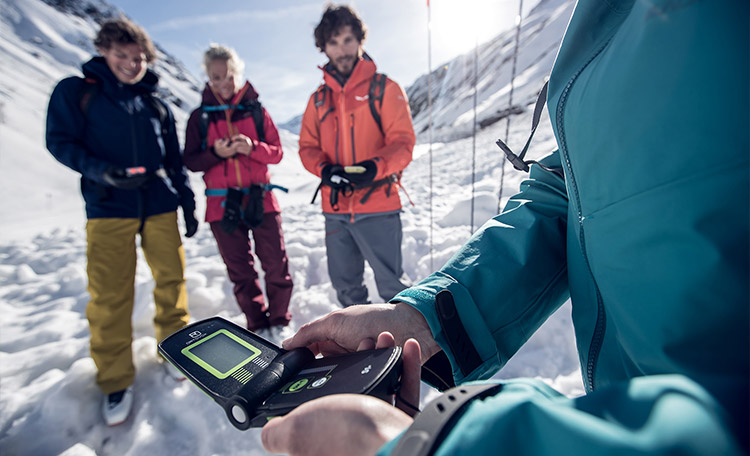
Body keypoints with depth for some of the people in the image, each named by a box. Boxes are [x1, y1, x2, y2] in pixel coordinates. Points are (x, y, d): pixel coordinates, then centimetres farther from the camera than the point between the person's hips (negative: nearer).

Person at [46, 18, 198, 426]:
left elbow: (175, 160, 16)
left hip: (160, 206, 3)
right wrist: (101, 171, -16)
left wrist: (188, 203, 12)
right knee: (109, 296, -2)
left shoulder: (155, 105, 17)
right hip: (108, 209, -2)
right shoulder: (75, 91, 9)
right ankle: (115, 380, 13)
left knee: (171, 280, 5)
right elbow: (59, 141, 2)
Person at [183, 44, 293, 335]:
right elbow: (190, 161, 5)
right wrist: (215, 153, -14)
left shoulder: (255, 110, 7)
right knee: (240, 271, 7)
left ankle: (279, 321, 19)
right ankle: (258, 325, 24)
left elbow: (277, 152, 3)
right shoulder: (200, 117, 8)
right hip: (222, 204, 1)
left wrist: (253, 148, -16)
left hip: (260, 199, 0)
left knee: (276, 265, -1)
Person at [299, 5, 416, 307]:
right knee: (345, 285, 17)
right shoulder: (319, 98, 13)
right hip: (335, 207, 5)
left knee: (391, 284, -2)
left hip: (377, 205, -4)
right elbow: (308, 147, 9)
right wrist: (325, 169, -13)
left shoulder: (384, 88, 1)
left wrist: (374, 167, -26)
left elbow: (403, 142, -7)